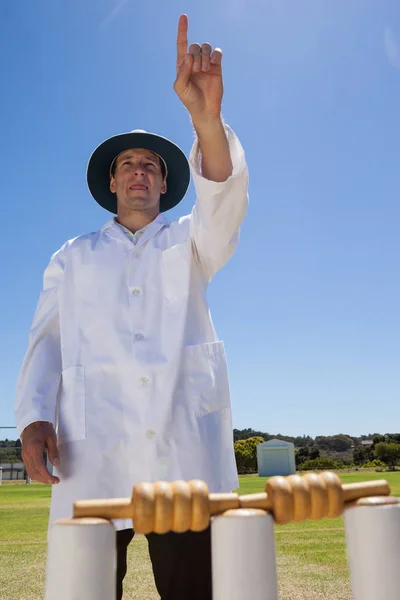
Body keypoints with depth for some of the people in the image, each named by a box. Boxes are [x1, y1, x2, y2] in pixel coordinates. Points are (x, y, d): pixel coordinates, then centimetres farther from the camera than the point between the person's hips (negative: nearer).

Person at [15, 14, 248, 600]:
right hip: (92, 454, 1)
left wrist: (207, 115, -20)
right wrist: (35, 416, -5)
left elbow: (224, 197, -3)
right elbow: (46, 340, 13)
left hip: (185, 450, 0)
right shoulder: (73, 258, 22)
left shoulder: (188, 242, 19)